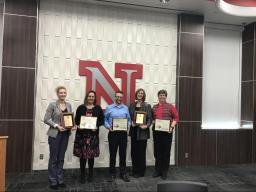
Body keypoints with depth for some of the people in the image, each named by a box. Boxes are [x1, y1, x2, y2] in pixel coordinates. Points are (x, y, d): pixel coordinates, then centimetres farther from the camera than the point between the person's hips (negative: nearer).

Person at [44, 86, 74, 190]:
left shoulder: (69, 105, 8)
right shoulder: (52, 105, -6)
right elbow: (46, 119, -9)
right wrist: (57, 126, -18)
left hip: (65, 134, 4)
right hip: (55, 134, -4)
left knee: (61, 158, 12)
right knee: (53, 158, 5)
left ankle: (60, 180, 24)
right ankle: (53, 181, 17)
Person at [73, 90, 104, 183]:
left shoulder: (98, 108, 7)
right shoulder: (81, 108, 7)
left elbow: (102, 120, 5)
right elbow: (76, 119, 7)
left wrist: (96, 126, -12)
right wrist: (78, 125, -11)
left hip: (93, 134, 0)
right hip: (82, 133, 0)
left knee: (91, 154, 4)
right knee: (82, 154, 2)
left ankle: (91, 174, 22)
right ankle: (82, 175, 17)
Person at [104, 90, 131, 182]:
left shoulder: (126, 108, 8)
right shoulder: (109, 108, 3)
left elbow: (129, 119, 10)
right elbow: (105, 119, 2)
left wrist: (128, 125, -8)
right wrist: (108, 127, -14)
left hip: (123, 133, 2)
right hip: (113, 133, -1)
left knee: (123, 154, 6)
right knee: (112, 154, 5)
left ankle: (123, 173, 19)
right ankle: (112, 173, 19)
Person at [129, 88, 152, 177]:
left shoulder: (147, 106, -1)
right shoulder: (132, 105, 10)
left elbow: (150, 118, -4)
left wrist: (146, 126, -20)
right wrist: (131, 122, -8)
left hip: (142, 132, -4)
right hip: (133, 131, 4)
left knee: (141, 152, 1)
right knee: (133, 151, 9)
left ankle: (141, 172, 16)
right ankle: (134, 170, 25)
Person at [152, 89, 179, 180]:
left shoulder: (170, 106, 2)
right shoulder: (154, 107, 12)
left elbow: (176, 117, -1)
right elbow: (151, 118, 13)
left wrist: (172, 126, -11)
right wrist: (152, 123, -6)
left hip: (167, 131, -3)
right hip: (156, 131, 3)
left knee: (166, 151, 3)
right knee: (157, 151, 8)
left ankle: (164, 171, 15)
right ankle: (157, 170, 21)